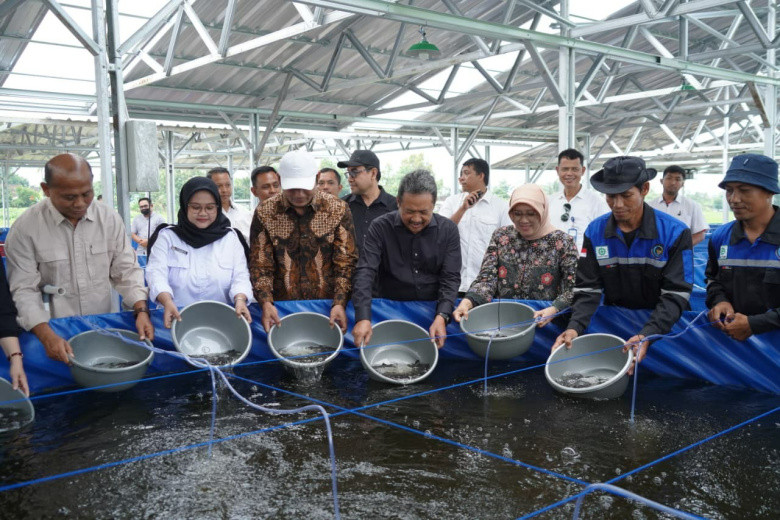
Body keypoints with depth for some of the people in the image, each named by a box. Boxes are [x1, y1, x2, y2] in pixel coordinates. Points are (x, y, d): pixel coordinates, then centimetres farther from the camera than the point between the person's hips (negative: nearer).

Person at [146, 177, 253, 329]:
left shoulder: (230, 236, 13)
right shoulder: (167, 236, 9)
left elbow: (240, 276, 5)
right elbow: (157, 273, -4)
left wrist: (240, 299, -18)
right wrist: (167, 301, -25)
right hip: (177, 320, -1)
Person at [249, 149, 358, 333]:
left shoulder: (338, 209, -3)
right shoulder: (264, 213, -2)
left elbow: (346, 262, -5)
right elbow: (260, 264, -2)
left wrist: (339, 303, -18)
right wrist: (266, 302, -18)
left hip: (328, 305, 0)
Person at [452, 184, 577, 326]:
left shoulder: (563, 242, 3)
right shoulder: (501, 236, 11)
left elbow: (572, 289, -1)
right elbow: (486, 279, 4)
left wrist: (554, 309, -21)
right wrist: (467, 301, -16)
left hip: (542, 323, -1)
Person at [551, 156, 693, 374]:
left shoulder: (675, 232, -10)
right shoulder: (595, 231, -2)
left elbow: (675, 294, -15)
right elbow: (588, 289, -4)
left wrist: (646, 335, -31)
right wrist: (574, 327, -23)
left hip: (662, 325, -2)